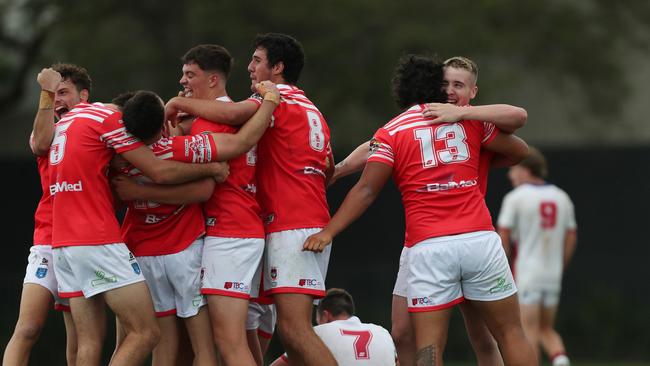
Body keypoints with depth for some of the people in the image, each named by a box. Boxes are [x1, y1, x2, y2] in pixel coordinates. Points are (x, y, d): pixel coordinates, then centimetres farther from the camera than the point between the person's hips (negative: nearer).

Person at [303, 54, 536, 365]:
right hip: (479, 238, 2)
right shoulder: (469, 118, 12)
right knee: (510, 333, 10)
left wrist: (329, 231, -6)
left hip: (427, 246, -1)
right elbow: (520, 152, 23)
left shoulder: (391, 132, 5)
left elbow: (366, 190, -5)